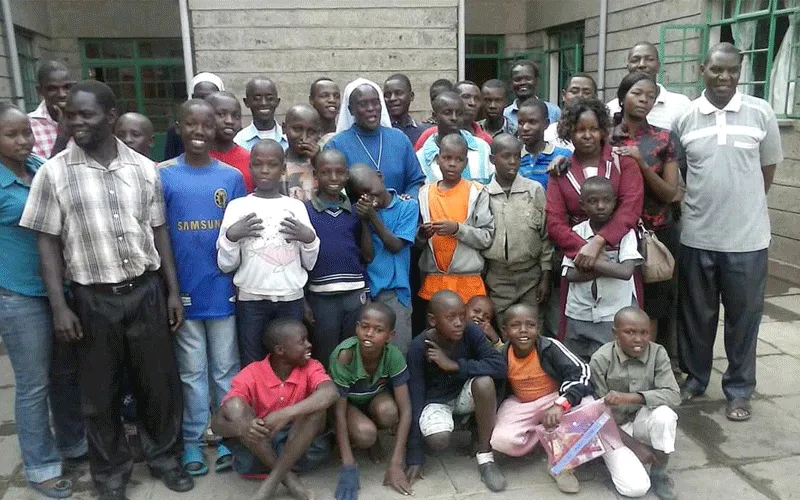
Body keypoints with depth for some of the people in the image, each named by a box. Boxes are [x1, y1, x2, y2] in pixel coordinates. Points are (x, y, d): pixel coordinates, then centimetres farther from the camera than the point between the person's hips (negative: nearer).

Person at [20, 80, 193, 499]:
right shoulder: (54, 173, -4)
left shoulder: (144, 168, 1)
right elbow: (48, 243, -2)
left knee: (160, 382, 12)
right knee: (100, 391, 11)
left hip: (146, 290, 1)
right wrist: (59, 306, -8)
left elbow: (158, 232, 7)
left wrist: (173, 291, 4)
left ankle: (165, 456, 34)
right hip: (93, 298, -1)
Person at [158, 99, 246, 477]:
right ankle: (192, 440, 25)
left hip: (223, 289, 1)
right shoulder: (163, 175, -2)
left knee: (225, 368, 11)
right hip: (183, 290, -1)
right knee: (192, 371, 11)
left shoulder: (232, 176, 1)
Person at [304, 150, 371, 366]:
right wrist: (302, 300, -2)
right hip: (321, 296, -2)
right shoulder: (304, 211, -2)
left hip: (356, 294, 3)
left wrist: (365, 219, -3)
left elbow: (368, 256, 6)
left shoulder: (357, 210, 7)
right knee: (325, 360, 11)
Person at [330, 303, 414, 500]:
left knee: (388, 411, -32)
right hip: (348, 403, -2)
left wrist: (396, 464, -30)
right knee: (365, 434, -33)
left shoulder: (393, 356, -28)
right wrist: (348, 467, -32)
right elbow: (339, 411, -28)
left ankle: (374, 437, 2)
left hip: (375, 398, 3)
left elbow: (405, 409, -25)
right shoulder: (344, 356, -35)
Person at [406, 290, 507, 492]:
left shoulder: (470, 331, -20)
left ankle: (485, 457, -15)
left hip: (464, 394, 2)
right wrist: (415, 458, -23)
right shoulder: (419, 346, -25)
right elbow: (415, 398, -22)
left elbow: (499, 366, -28)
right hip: (435, 400, -2)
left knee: (484, 381, -31)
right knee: (438, 440, -32)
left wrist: (454, 365, -34)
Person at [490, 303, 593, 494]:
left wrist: (561, 404, -43)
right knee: (501, 441, -28)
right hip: (520, 404, 1)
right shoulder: (502, 356, -17)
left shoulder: (550, 347, -24)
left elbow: (581, 371, -30)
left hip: (554, 398, -1)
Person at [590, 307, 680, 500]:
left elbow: (673, 396, -22)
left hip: (642, 422, 3)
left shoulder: (657, 353, -11)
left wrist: (630, 398, -35)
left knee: (664, 413, -31)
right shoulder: (601, 360, -18)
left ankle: (659, 473, -8)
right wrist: (635, 446, -17)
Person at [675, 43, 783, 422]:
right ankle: (694, 377, 32)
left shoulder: (761, 113, -1)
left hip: (747, 237, 0)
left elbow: (768, 169, 8)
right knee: (695, 314, 13)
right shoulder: (684, 117, -1)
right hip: (696, 236, 1)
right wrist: (700, 205, 5)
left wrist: (743, 208, 9)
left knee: (743, 316, 10)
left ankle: (739, 389, 25)